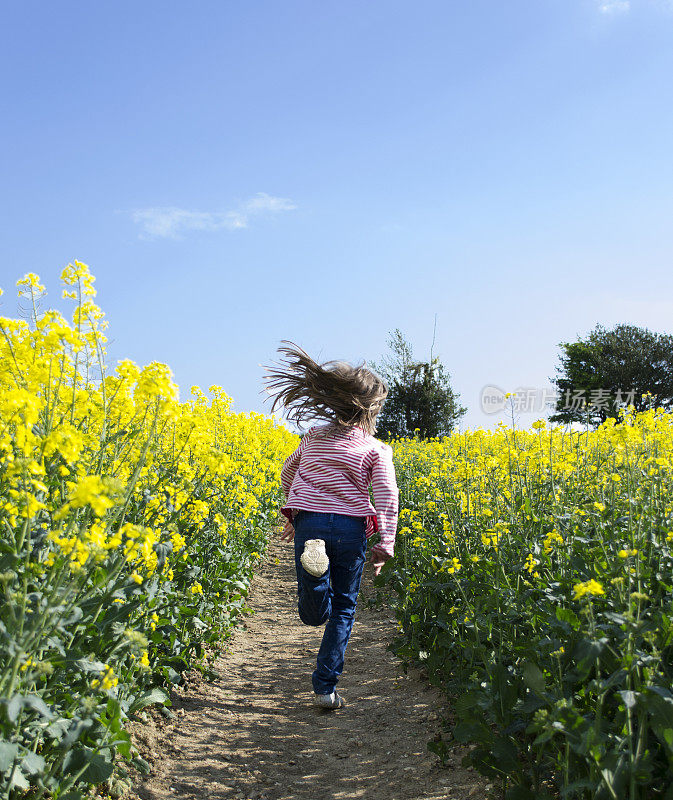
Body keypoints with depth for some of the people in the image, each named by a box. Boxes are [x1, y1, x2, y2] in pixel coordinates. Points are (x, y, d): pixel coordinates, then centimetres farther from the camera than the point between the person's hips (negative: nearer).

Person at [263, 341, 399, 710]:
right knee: (343, 609, 15)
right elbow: (387, 496, -12)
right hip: (350, 528, -2)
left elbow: (287, 474, 23)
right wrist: (386, 543, -14)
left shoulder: (315, 435, 11)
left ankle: (315, 564, -27)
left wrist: (297, 511, 35)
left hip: (308, 523, 2)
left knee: (314, 615, 6)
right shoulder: (375, 449, 0)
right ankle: (325, 687, 12)